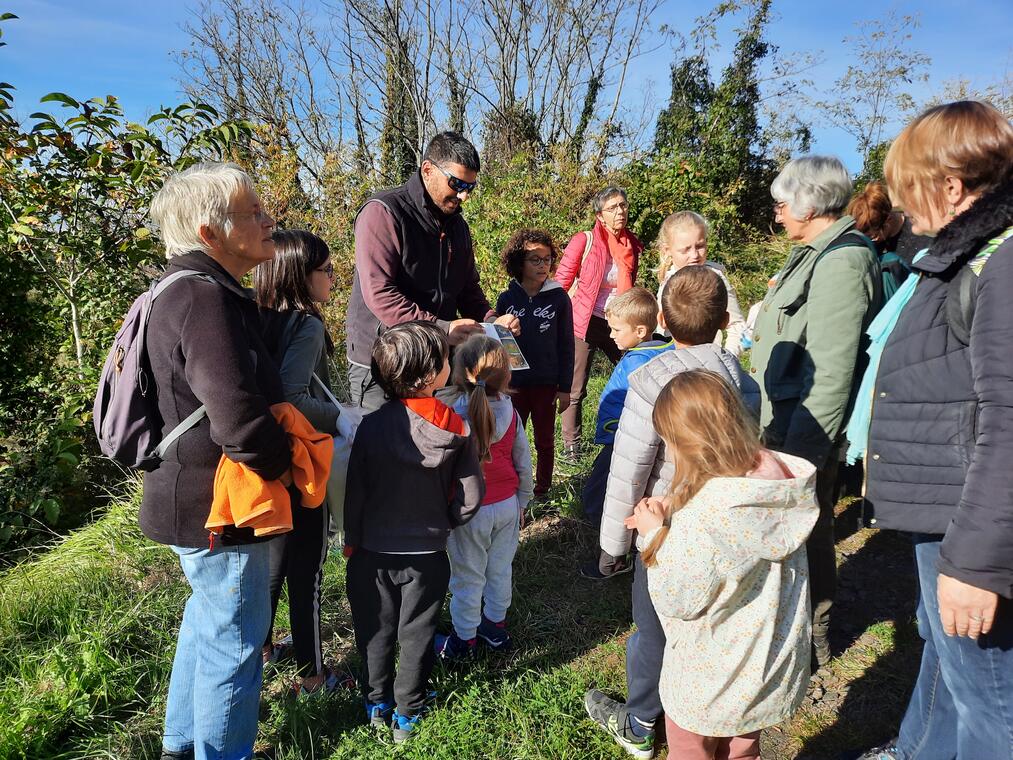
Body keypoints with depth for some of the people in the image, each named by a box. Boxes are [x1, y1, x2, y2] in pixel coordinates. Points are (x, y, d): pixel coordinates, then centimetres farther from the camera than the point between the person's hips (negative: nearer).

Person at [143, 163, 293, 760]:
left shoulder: (190, 290, 9)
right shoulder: (206, 300, -26)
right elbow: (241, 422, -35)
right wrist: (282, 464, -17)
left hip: (200, 501, 11)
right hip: (218, 510, -11)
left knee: (208, 617, 27)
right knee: (234, 639, 6)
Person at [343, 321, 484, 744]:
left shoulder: (371, 426, -18)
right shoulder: (454, 430, -16)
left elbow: (355, 491, -11)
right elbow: (470, 497, -11)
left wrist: (352, 540, 4)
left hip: (373, 552, 0)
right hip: (428, 554, 0)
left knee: (375, 632, 20)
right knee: (416, 635, 19)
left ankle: (377, 704, 37)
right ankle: (406, 713, 33)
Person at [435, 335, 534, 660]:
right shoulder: (510, 414, -9)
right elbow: (524, 465, 0)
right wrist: (521, 502, 16)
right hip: (507, 505, 4)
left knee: (468, 576, 12)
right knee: (500, 570, 21)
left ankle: (464, 639, 29)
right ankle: (495, 627, 40)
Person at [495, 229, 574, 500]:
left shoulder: (559, 298, -5)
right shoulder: (506, 299, -2)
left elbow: (566, 346, -2)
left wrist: (565, 388, -3)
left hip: (547, 385, -1)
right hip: (513, 384, 1)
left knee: (545, 442, 13)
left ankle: (542, 493, 28)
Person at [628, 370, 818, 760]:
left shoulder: (703, 515, -35)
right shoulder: (774, 479, -11)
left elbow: (675, 601, -23)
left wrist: (654, 534, -13)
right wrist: (671, 518, -6)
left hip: (711, 681, -6)